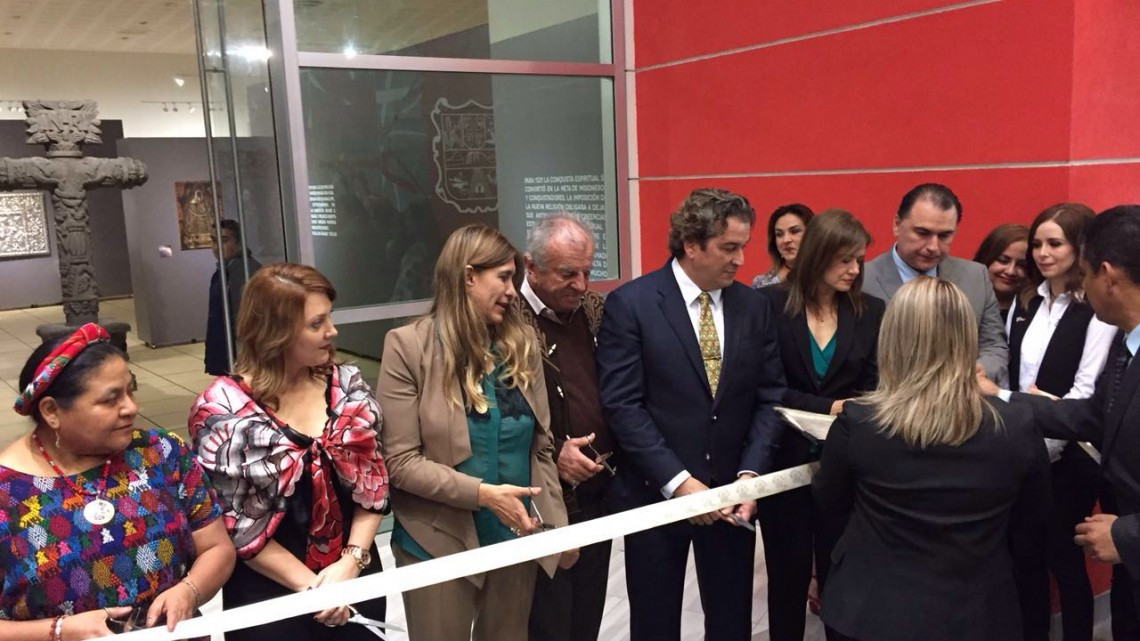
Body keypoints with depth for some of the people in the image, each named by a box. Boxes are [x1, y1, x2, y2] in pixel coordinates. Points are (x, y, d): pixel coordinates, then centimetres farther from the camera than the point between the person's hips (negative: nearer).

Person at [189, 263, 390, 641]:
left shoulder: (347, 385, -3)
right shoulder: (223, 411, -13)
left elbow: (373, 479, 0)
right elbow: (233, 524, -12)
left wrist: (353, 559, -11)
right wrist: (308, 585, -13)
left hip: (355, 578, 4)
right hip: (270, 594, -3)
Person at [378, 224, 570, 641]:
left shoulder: (521, 342, 2)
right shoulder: (408, 347, -11)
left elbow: (541, 447, 6)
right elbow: (401, 462, -14)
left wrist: (556, 523, 3)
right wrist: (483, 493, -21)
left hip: (516, 539, 4)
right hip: (440, 546, -4)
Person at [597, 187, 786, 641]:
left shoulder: (754, 306, 3)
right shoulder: (630, 304, -11)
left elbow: (770, 398, 4)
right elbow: (622, 405, -14)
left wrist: (750, 475, -9)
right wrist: (677, 481, -18)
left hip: (731, 491, 3)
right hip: (656, 493, -3)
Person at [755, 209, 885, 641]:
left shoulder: (871, 312, 3)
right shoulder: (770, 304, -6)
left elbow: (875, 386, 3)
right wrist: (827, 407, -19)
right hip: (786, 459, -2)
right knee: (788, 572, 11)